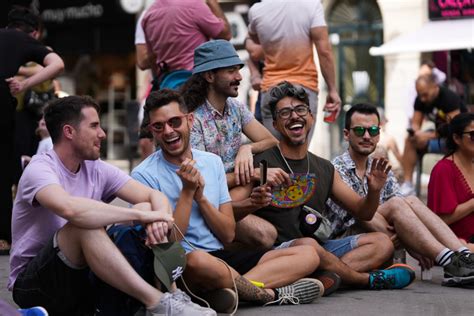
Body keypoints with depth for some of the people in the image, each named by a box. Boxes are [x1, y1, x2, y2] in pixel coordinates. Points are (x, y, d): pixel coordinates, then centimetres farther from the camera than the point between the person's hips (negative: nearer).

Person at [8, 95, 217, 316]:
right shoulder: (40, 169, -15)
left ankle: (170, 292, -22)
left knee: (146, 208, -7)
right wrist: (140, 215, -31)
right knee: (84, 224, -34)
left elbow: (154, 196, -3)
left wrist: (158, 219, -28)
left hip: (84, 274, 7)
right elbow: (70, 208, -37)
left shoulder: (97, 170, 5)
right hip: (33, 285, -6)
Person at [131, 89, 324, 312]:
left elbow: (228, 235, 7)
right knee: (199, 260, -42)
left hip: (221, 257, 6)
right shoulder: (144, 175, -6)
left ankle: (232, 287, -22)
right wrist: (187, 192, -14)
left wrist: (200, 196, -8)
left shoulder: (212, 162, 10)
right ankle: (271, 293, -16)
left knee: (308, 255, -5)